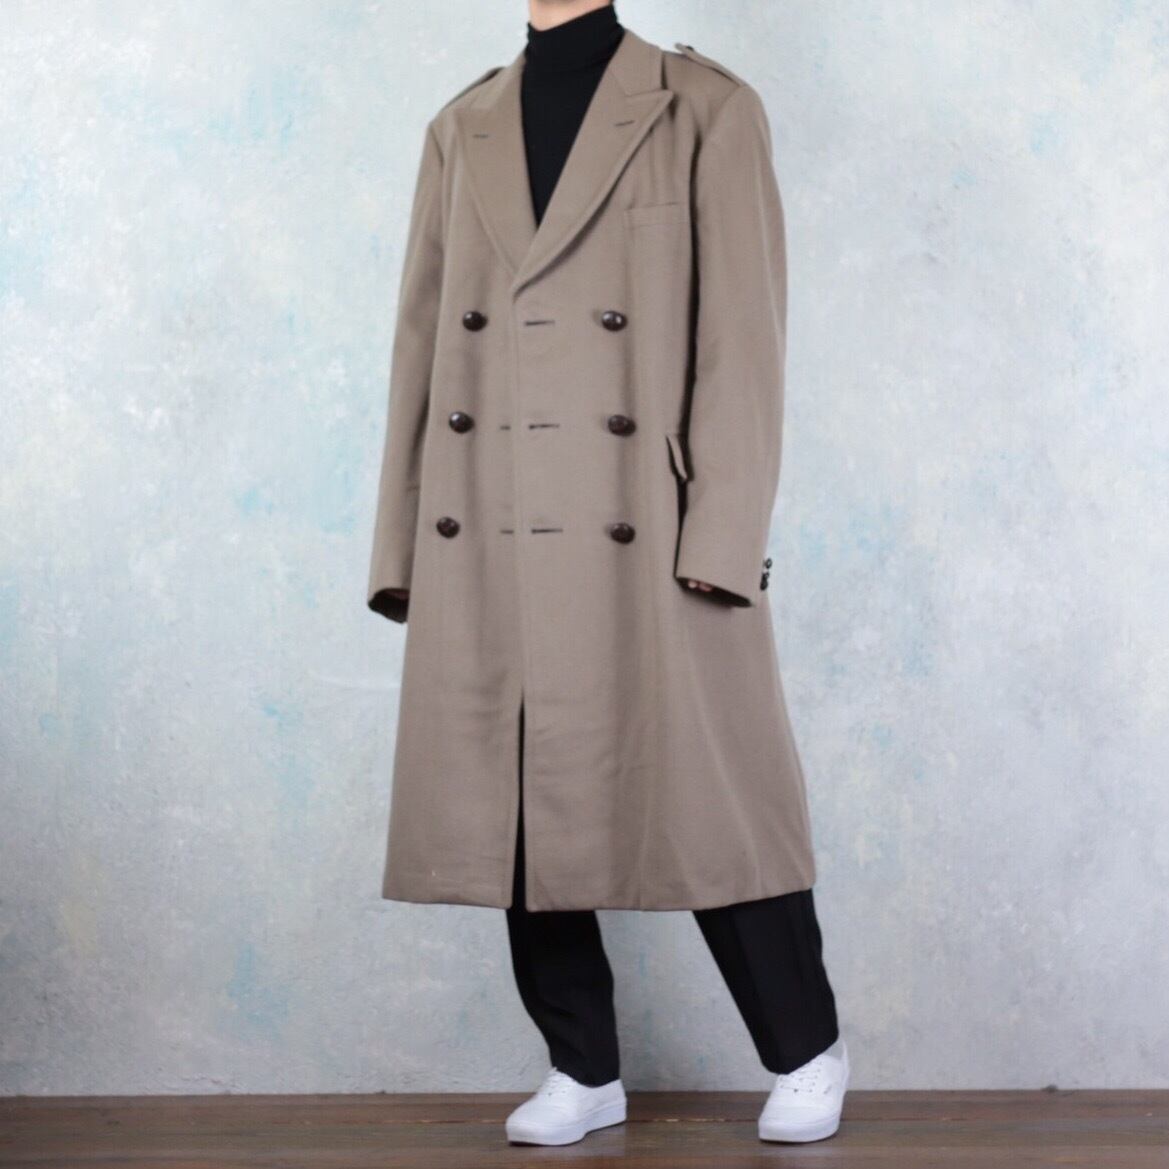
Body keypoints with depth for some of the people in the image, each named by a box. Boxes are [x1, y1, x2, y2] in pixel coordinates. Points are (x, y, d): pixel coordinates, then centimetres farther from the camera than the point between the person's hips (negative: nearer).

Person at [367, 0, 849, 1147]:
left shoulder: (707, 109, 0)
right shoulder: (463, 130, 13)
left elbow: (745, 338, -5)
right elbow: (422, 348, 13)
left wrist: (719, 545, -13)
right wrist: (401, 553, 8)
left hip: (644, 546, -4)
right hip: (489, 547, 4)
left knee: (704, 805, 0)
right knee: (518, 814, 7)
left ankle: (805, 1051, 22)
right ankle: (582, 1068, 24)